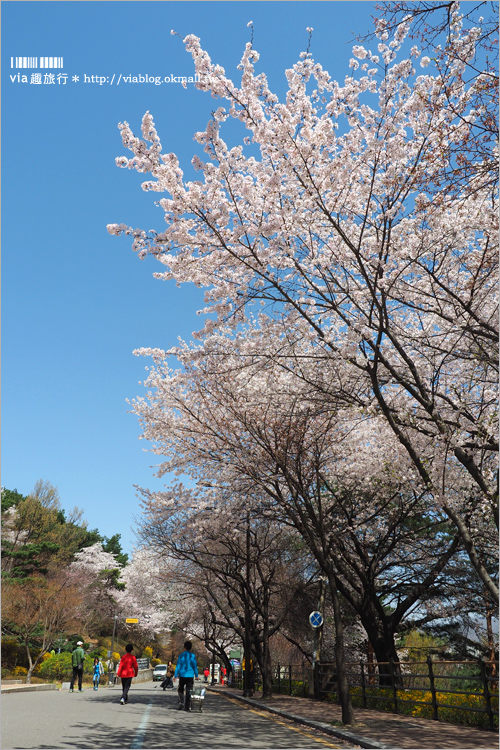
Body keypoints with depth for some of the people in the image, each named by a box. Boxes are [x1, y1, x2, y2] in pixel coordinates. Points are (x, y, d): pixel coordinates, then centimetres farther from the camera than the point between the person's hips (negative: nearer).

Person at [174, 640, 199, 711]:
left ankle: (181, 702, -1)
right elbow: (195, 666, 2)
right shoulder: (193, 656, 0)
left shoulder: (181, 655, -2)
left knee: (180, 689, 17)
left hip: (182, 675, 0)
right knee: (188, 691, 6)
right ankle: (187, 707, 5)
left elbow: (178, 666, -3)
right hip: (190, 676, 1)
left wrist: (175, 675, 1)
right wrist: (196, 675, 10)